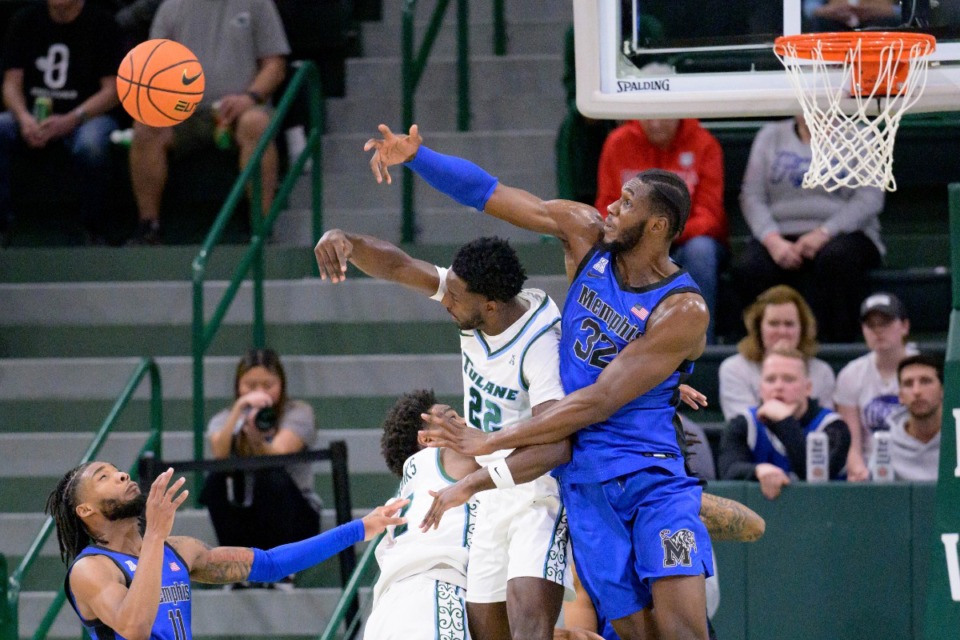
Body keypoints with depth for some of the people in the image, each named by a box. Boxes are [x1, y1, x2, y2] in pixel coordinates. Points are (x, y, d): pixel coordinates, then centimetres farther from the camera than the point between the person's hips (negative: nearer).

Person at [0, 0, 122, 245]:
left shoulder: (101, 23, -3)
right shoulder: (24, 20, 6)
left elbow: (112, 91, -7)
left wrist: (71, 121, -23)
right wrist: (25, 119, -19)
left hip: (87, 115, -3)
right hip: (32, 113, 3)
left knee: (90, 144, -38)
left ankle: (93, 230, -17)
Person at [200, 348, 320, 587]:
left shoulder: (298, 413, -5)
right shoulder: (224, 419, 3)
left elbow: (277, 455, -26)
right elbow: (219, 453, -22)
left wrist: (256, 438, -49)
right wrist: (239, 409, -34)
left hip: (297, 518, -2)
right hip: (245, 518, 2)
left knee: (272, 479, -33)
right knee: (216, 480, -26)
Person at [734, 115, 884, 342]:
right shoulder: (771, 136, 15)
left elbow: (870, 199, -5)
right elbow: (752, 196, 6)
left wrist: (824, 233, -19)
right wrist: (772, 240, -13)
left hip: (840, 233, -2)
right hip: (782, 236, 2)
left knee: (837, 258, -37)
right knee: (748, 268, -30)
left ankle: (839, 344, -31)